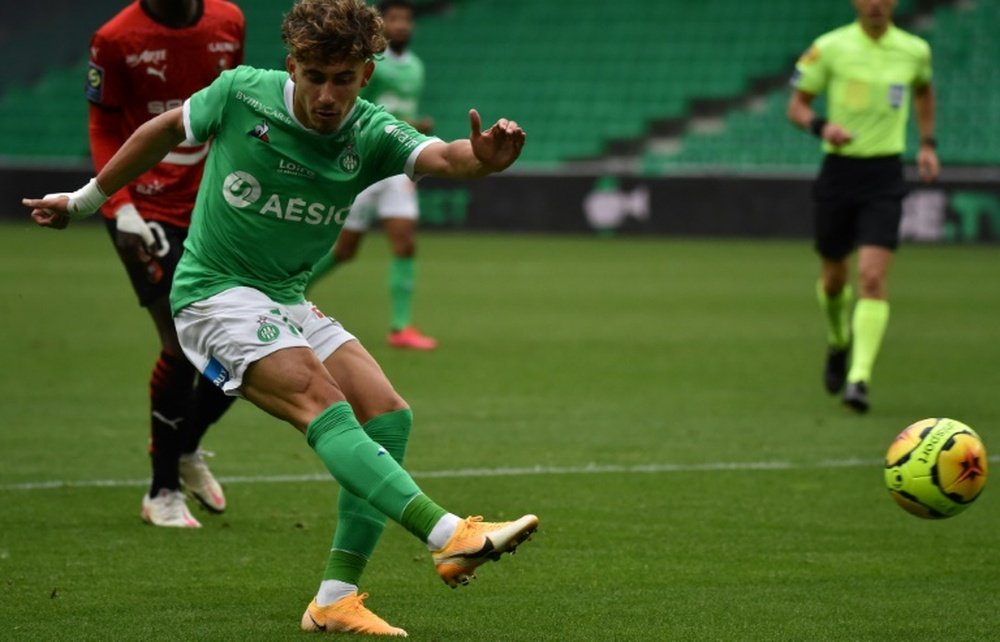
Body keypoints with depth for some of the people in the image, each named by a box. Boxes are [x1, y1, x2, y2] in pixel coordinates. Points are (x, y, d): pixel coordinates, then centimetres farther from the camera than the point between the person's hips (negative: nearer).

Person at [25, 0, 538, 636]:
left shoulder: (372, 135, -9)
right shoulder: (242, 94, -14)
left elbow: (443, 156, -30)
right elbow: (165, 131, 5)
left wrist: (482, 157, -54)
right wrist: (87, 199, 16)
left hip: (287, 299, 6)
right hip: (214, 295, -6)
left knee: (389, 416, -10)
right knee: (322, 404, -26)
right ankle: (451, 536, -43)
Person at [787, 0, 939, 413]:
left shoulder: (915, 50, 2)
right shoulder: (830, 48, -5)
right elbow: (796, 106, 2)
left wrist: (927, 143, 16)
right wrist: (821, 126, -19)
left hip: (885, 176, 0)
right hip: (840, 169, 0)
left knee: (872, 278, -15)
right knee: (834, 277, 12)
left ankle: (859, 379, -17)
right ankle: (838, 344, 44)